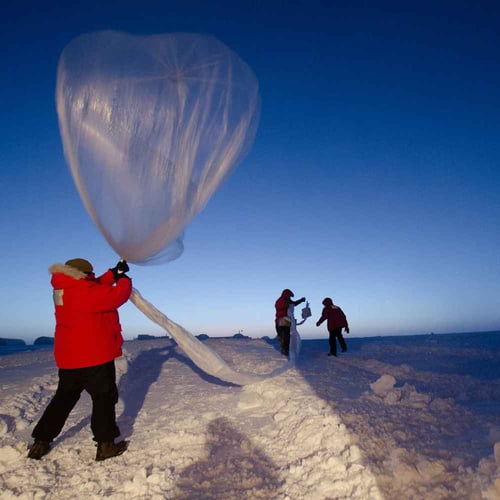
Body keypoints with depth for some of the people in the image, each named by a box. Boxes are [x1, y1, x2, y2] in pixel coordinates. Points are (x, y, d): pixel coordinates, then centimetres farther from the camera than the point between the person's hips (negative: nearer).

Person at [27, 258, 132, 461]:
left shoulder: (67, 290, 8)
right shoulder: (82, 290, -22)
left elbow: (97, 288, 18)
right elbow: (116, 296, -19)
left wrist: (114, 273, 13)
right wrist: (124, 280, 0)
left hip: (69, 357, 9)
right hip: (94, 356, -9)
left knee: (64, 398, 22)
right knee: (104, 397, 4)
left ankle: (41, 443, 28)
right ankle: (105, 444, 10)